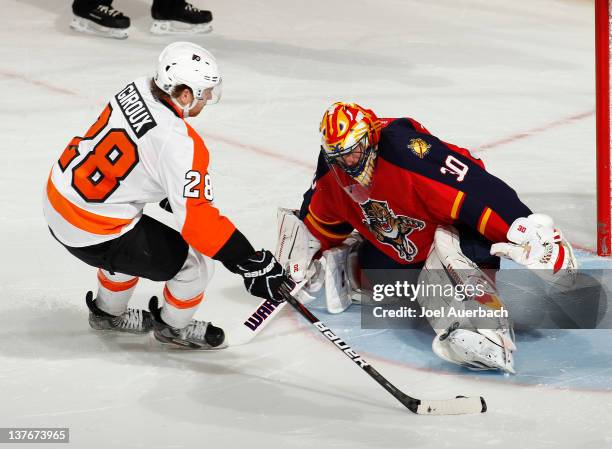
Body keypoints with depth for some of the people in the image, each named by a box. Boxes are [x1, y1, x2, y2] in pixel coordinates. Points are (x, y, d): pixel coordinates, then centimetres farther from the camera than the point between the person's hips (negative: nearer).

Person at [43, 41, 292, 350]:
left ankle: (108, 312, 55)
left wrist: (172, 196, 26)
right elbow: (197, 220, -26)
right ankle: (174, 327, 28)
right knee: (196, 263, 2)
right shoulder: (178, 144, -26)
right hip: (92, 231, -9)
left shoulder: (138, 89, -3)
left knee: (131, 241, 36)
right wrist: (252, 265, -23)